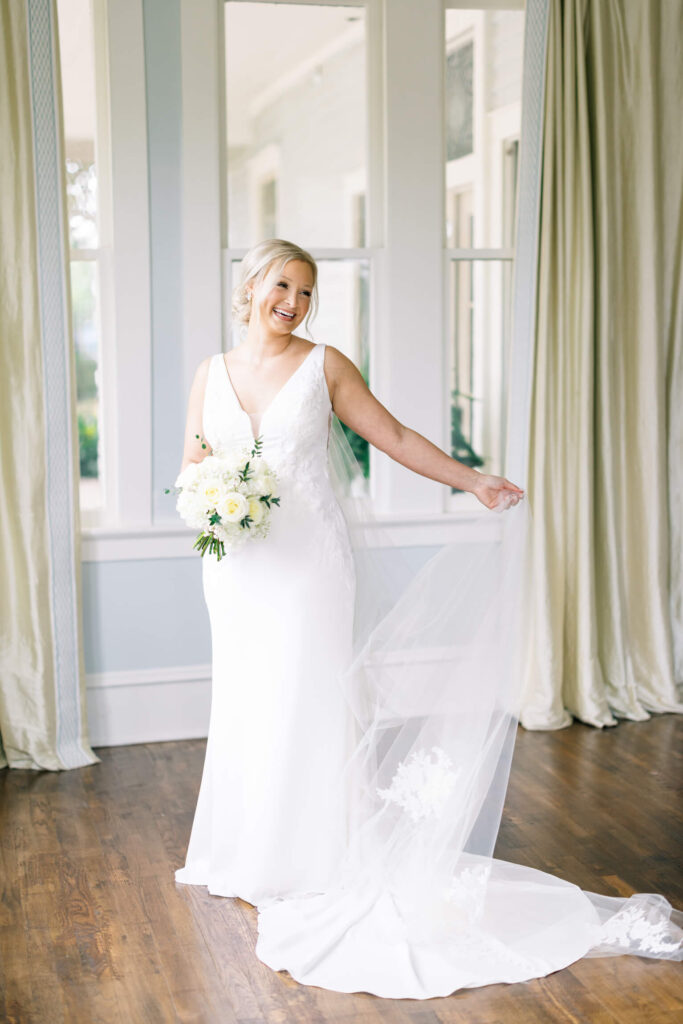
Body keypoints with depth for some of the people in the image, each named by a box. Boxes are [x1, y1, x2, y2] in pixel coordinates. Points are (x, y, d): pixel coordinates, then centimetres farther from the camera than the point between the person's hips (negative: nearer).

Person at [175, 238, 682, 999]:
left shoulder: (324, 365, 0)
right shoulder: (212, 372, 8)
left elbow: (395, 438, 1)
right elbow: (190, 466, 11)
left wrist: (473, 482, -3)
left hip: (309, 564, -3)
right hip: (237, 567, 3)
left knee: (309, 705, -1)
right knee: (246, 708, 9)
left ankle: (316, 870, 10)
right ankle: (251, 858, 23)